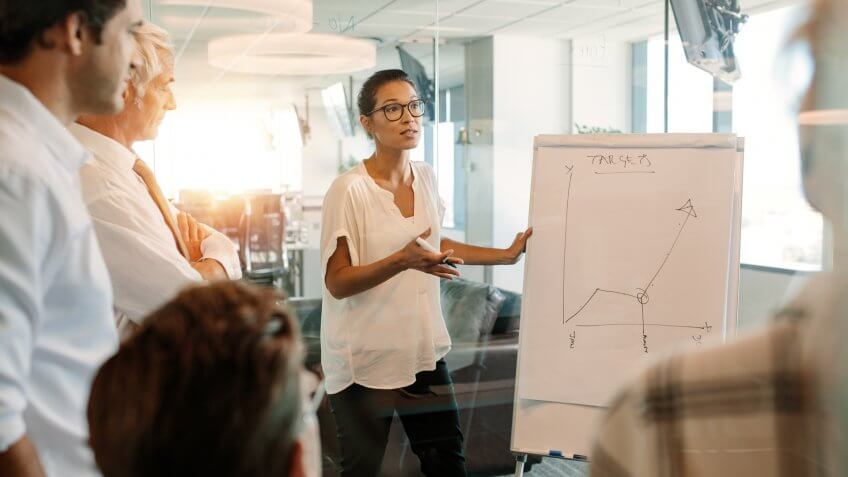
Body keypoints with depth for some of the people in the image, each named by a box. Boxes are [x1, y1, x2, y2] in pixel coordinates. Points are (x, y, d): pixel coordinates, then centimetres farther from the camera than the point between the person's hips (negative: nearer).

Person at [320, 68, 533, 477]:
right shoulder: (349, 190, -17)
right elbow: (336, 283, -18)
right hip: (365, 360, -6)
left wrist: (506, 255, 18)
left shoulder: (425, 176, 4)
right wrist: (403, 261, -32)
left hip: (424, 350, 6)